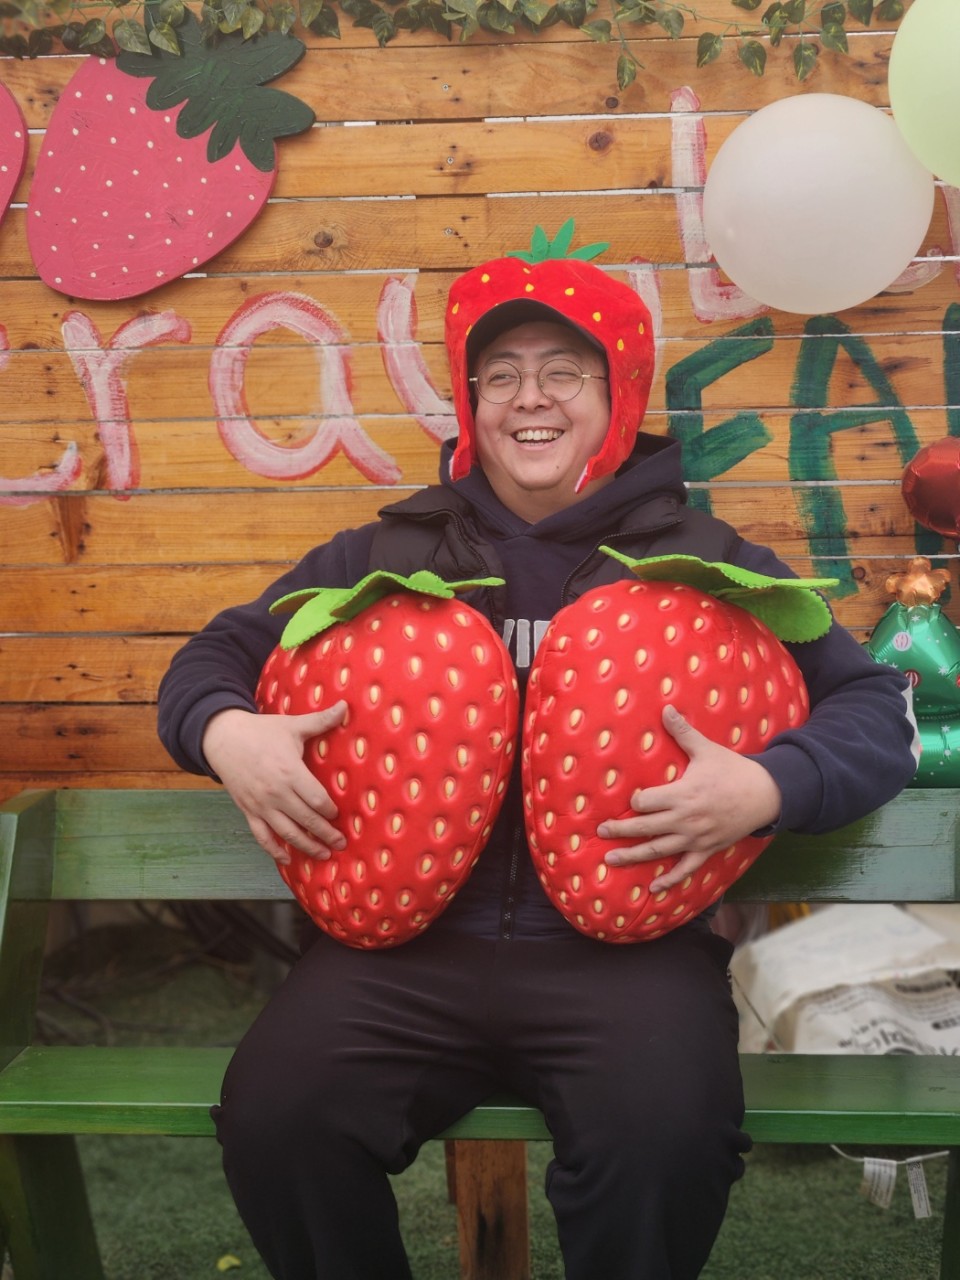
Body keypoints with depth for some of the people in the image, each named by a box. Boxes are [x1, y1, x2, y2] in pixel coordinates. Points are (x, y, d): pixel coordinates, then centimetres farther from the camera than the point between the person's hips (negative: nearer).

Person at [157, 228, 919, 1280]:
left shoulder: (708, 563, 8)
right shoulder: (387, 555, 14)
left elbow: (878, 710, 6)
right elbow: (220, 652, 20)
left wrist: (764, 789, -14)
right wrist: (226, 732, -4)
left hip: (625, 947, -1)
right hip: (405, 942, 2)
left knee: (666, 1145, -29)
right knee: (272, 1120, -21)